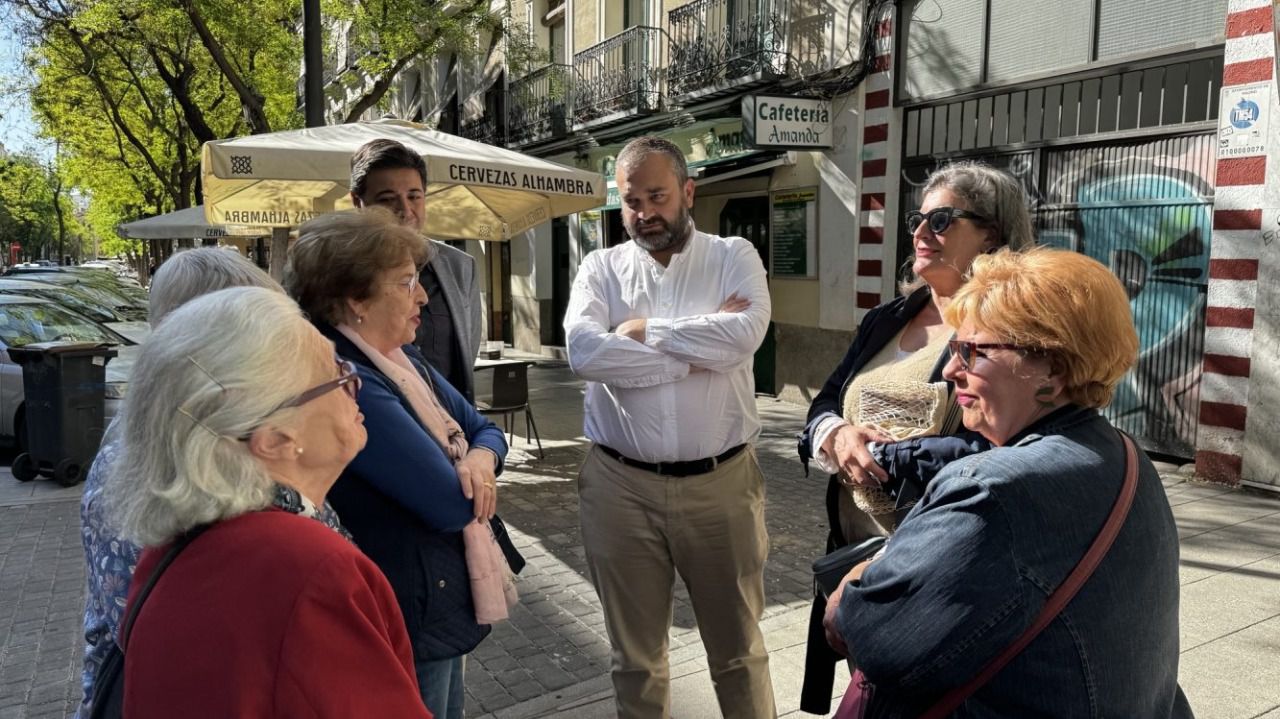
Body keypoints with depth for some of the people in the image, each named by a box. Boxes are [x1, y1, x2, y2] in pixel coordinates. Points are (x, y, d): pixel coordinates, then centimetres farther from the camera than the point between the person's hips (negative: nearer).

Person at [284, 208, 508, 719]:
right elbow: (452, 504, -28)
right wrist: (468, 482, -5)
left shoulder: (402, 364, 4)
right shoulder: (347, 385, -27)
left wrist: (480, 460, -14)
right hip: (404, 625, -9)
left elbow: (486, 430, 9)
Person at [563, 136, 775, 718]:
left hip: (721, 480, -1)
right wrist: (697, 353, -14)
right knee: (635, 652, 17)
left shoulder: (734, 258, 1)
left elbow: (743, 335, -19)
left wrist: (644, 331, -12)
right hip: (620, 485, 1)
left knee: (737, 647, 16)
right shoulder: (601, 268, 4)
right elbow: (584, 353, -16)